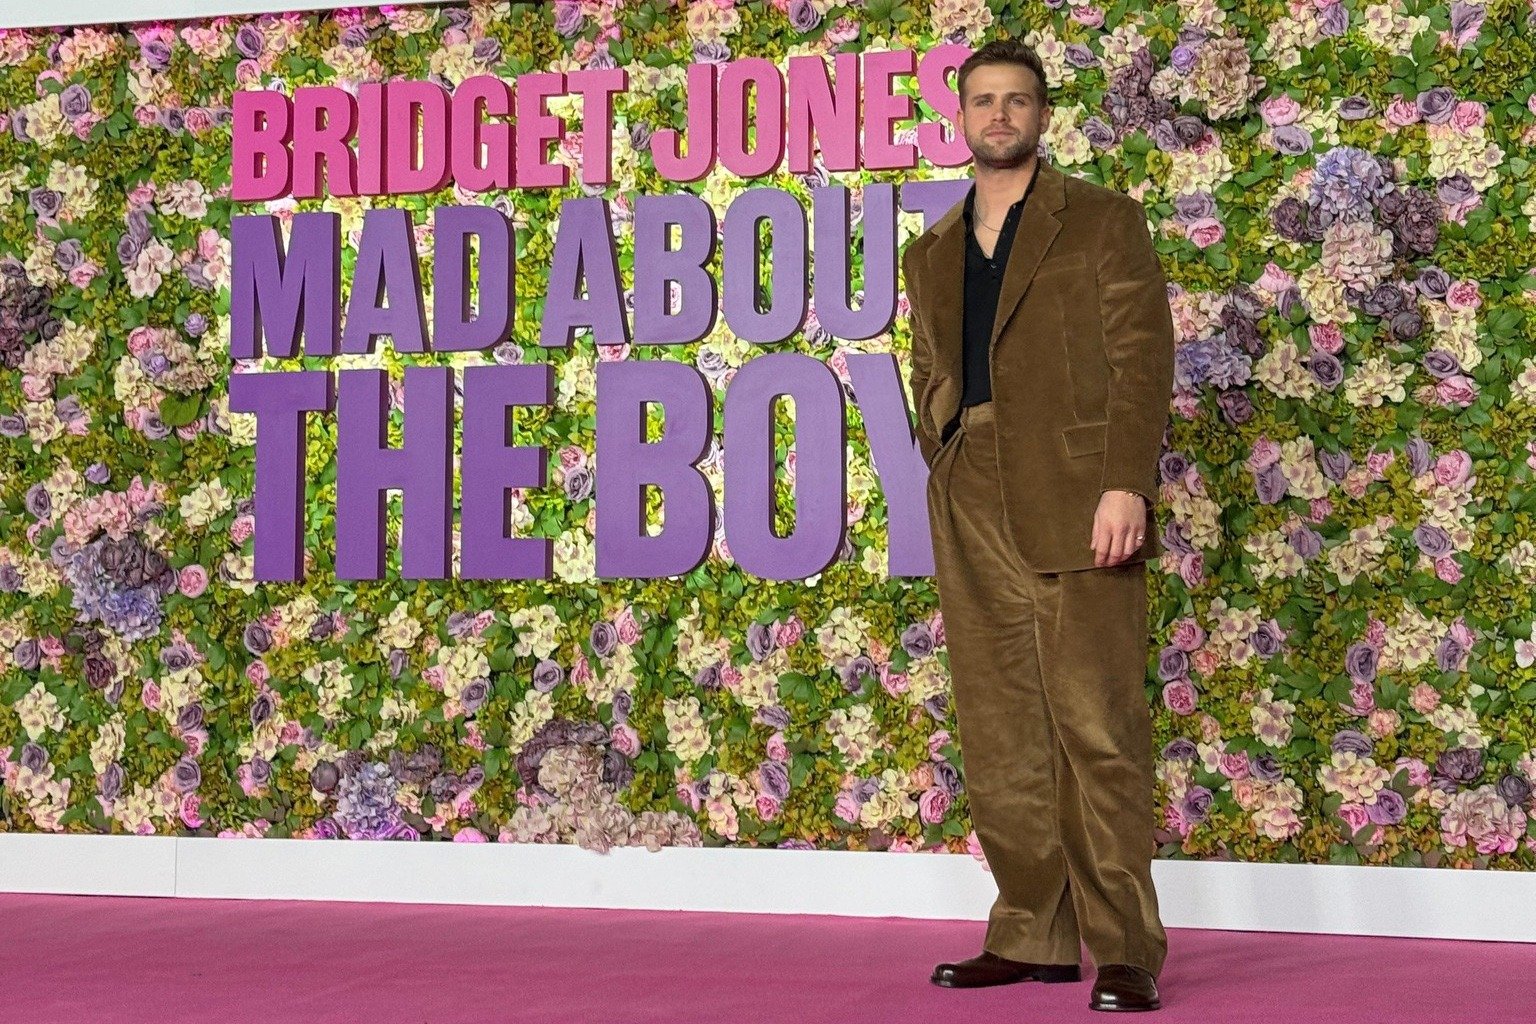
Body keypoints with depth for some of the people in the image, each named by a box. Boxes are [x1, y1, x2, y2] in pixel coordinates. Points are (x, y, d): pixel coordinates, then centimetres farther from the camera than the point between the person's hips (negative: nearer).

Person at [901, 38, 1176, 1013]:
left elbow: (1142, 358, -3)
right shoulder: (931, 253, 20)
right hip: (974, 512, 5)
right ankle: (1033, 935, 14)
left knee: (1097, 729, -8)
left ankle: (1125, 952, -3)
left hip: (1074, 502, -5)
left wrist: (1126, 485, -14)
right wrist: (948, 485, 11)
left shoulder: (1104, 221, 5)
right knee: (999, 738, 6)